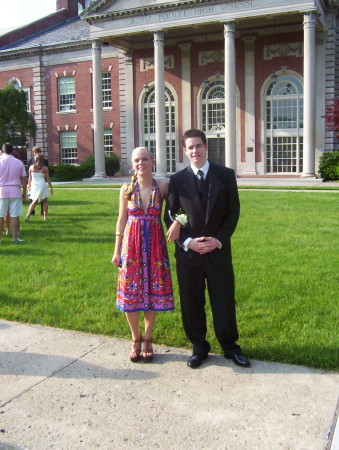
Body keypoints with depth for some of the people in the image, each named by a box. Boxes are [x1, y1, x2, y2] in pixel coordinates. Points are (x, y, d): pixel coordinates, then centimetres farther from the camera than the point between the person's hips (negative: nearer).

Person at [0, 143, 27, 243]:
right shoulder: (19, 162, 2)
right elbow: (24, 179, 3)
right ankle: (15, 237, 4)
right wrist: (24, 193, 11)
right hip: (15, 191, 1)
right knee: (15, 215, 3)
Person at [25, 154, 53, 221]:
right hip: (42, 185, -3)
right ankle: (45, 217, 9)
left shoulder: (31, 167, 1)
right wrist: (51, 188, 5)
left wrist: (29, 185, 19)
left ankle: (28, 213, -2)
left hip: (34, 186, 3)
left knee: (34, 202, 17)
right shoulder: (45, 168, -5)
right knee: (45, 202, 11)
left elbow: (30, 178, 6)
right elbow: (48, 179, -2)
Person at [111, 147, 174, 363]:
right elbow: (122, 220, 5)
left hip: (155, 244, 0)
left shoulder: (163, 186, -1)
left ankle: (147, 339, 24)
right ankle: (136, 339, 23)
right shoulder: (127, 189, 1)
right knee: (130, 293, 4)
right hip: (131, 243, 0)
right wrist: (117, 250, 5)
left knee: (153, 292, 6)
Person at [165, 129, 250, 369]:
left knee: (224, 301, 8)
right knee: (191, 303, 9)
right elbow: (170, 216, 2)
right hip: (188, 251, 1)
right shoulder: (177, 180, 2)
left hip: (218, 250, -1)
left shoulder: (226, 175, 1)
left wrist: (219, 239, -11)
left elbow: (234, 211, 1)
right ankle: (199, 347, 26)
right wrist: (187, 242, -11)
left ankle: (230, 346, 26)